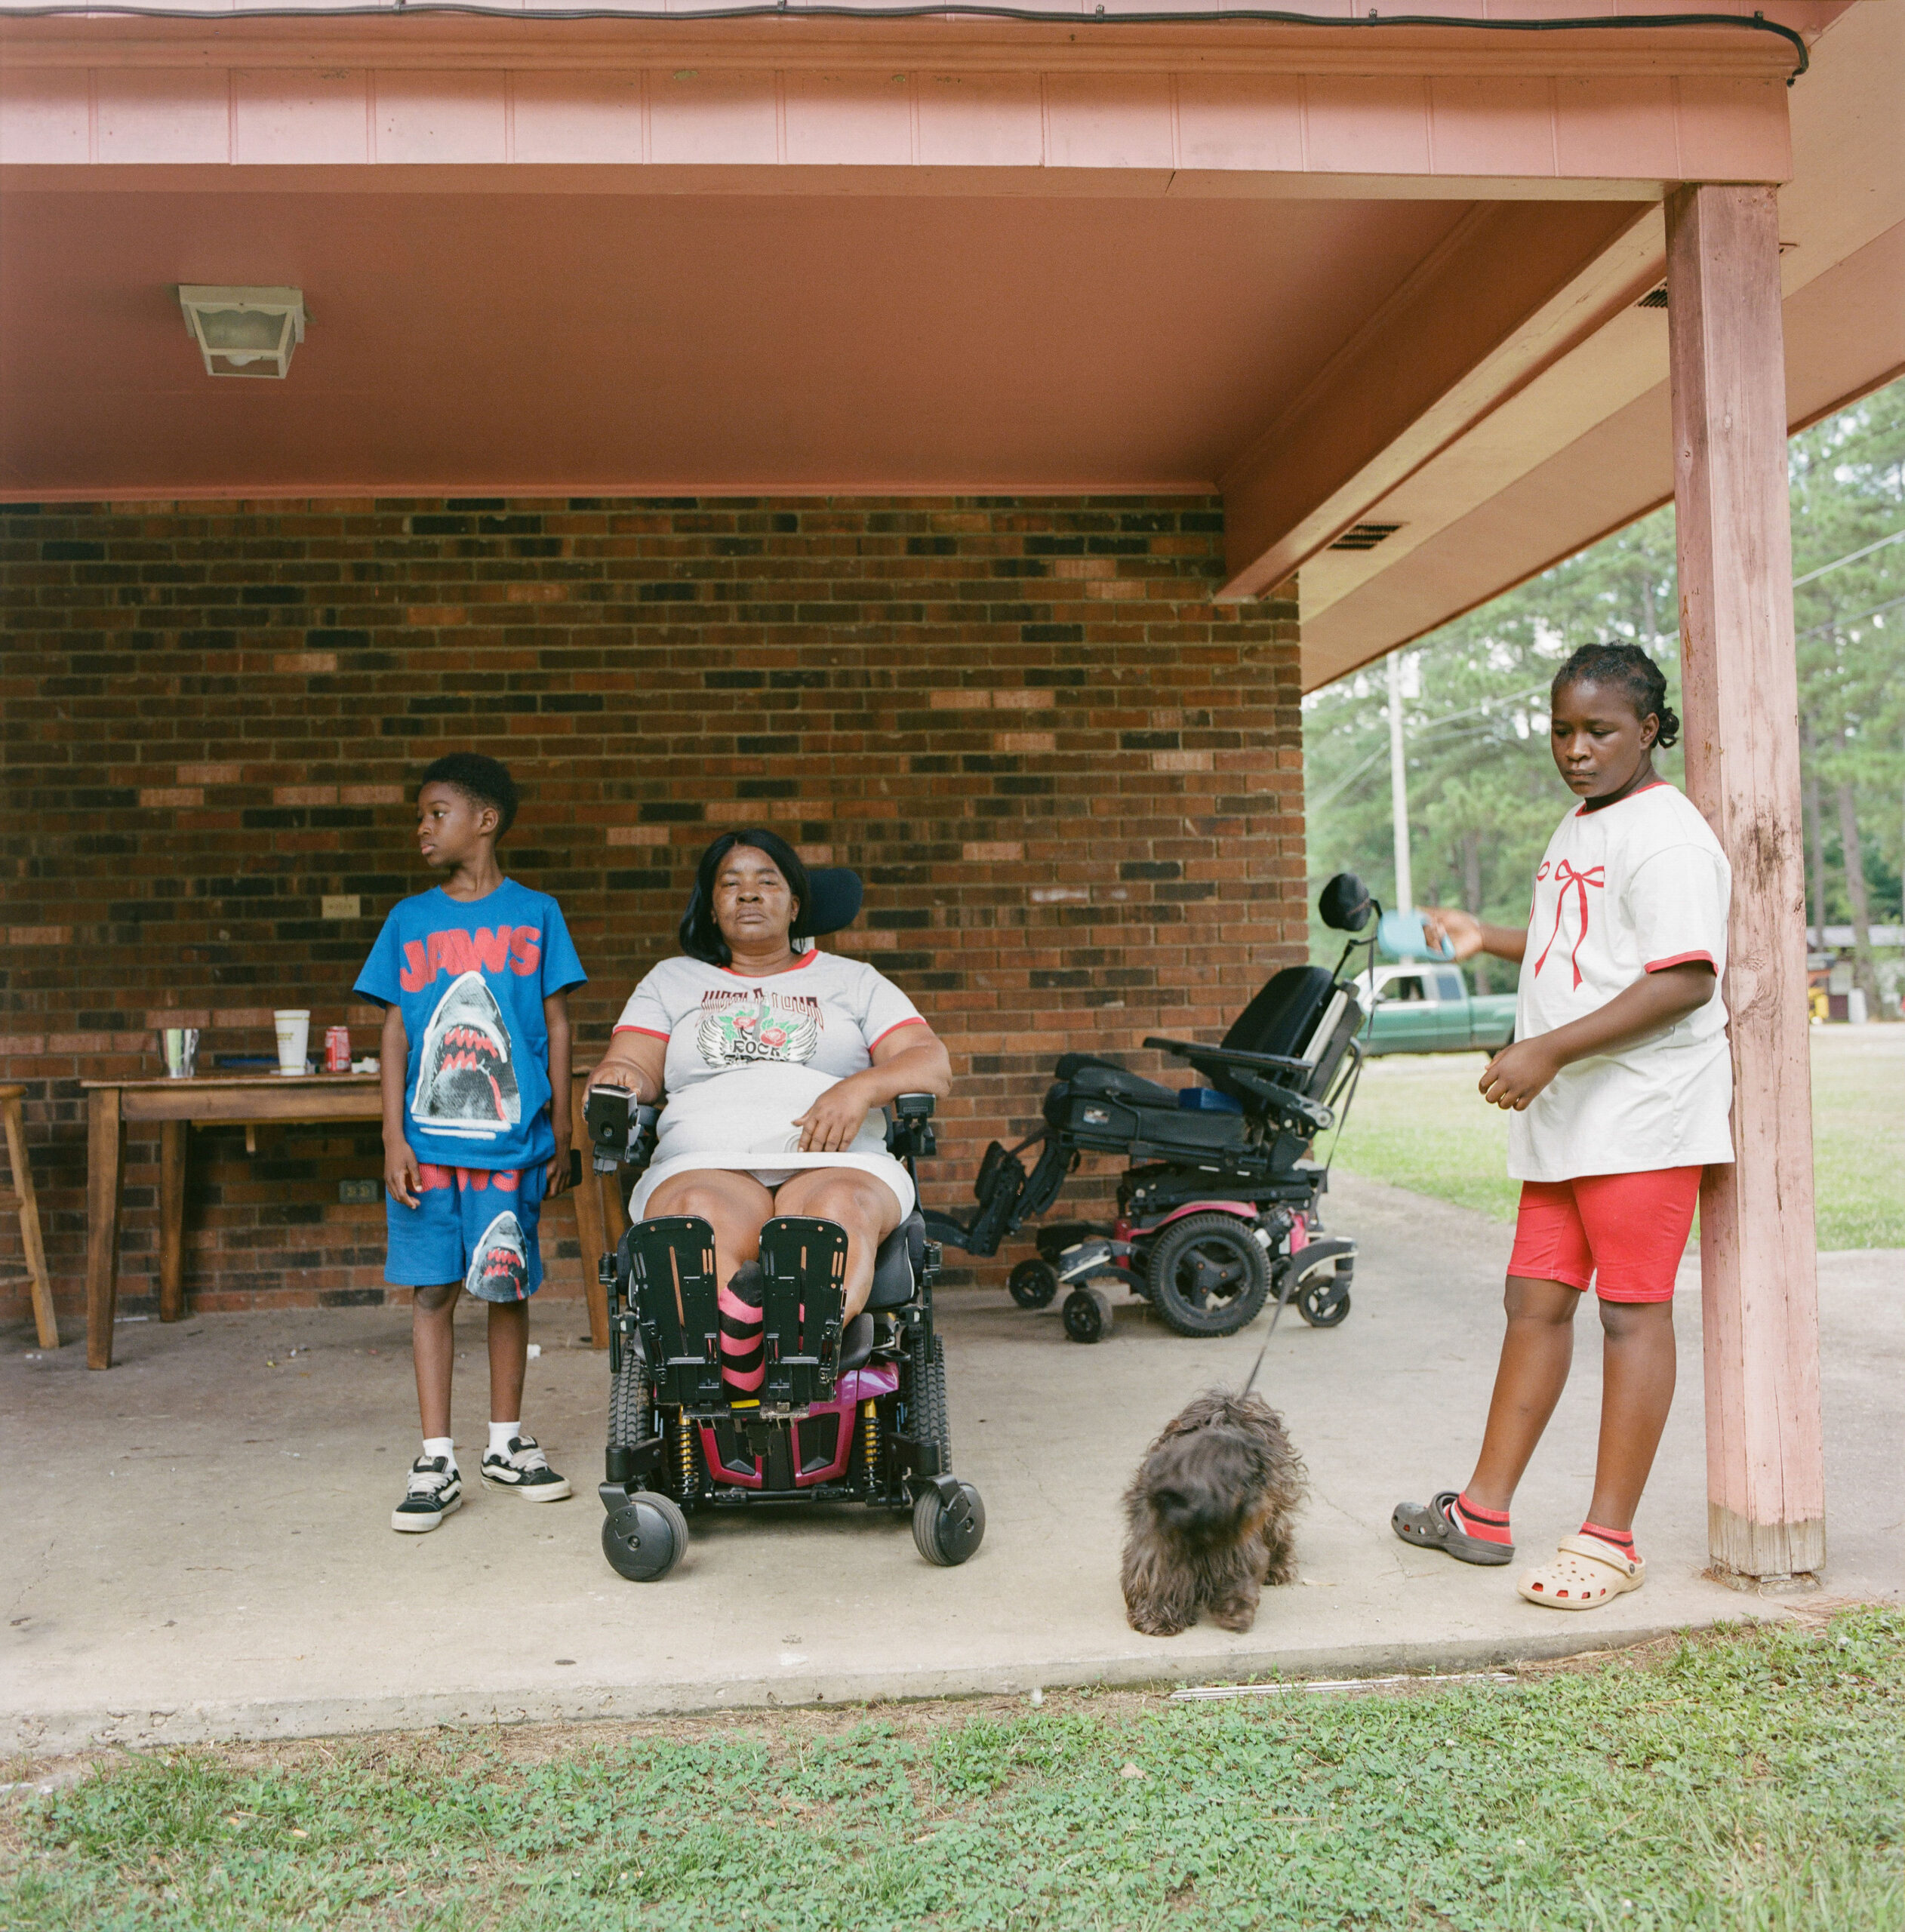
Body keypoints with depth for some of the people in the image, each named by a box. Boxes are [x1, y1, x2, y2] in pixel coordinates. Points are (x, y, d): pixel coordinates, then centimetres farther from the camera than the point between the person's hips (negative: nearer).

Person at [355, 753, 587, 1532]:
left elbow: (556, 1027, 4)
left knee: (507, 1288, 7)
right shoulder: (409, 920, 7)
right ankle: (437, 1462, 10)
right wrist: (394, 1137, -2)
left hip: (512, 1140, -1)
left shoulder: (535, 915, 2)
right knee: (431, 1288, 3)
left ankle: (506, 1443, 23)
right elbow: (396, 1034, 6)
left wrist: (561, 1136, 2)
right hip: (427, 1139, 1)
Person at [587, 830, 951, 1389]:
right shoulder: (672, 981, 30)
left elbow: (933, 1065, 12)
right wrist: (618, 1079, -10)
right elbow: (635, 1068, 16)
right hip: (702, 1164, 1)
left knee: (839, 1209, -39)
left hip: (834, 1160, -1)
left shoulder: (853, 980, 25)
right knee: (705, 1217, -38)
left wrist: (862, 1088, -10)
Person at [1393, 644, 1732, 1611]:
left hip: (1642, 1116, -9)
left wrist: (1549, 1050, -26)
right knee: (1535, 1301, 11)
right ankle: (1483, 1513, 19)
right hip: (1563, 1118, 9)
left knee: (1631, 1313, -2)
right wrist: (1490, 940, 25)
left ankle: (1609, 1542, 6)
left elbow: (1685, 980, -22)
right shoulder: (1578, 829, 18)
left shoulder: (1666, 837, -12)